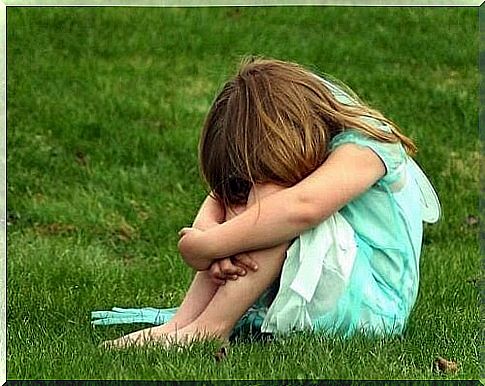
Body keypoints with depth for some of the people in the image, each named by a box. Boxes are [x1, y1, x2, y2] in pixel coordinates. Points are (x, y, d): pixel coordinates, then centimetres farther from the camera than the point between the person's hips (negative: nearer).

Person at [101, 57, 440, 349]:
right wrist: (206, 229, -28)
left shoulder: (363, 147, -20)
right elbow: (219, 198, -4)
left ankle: (208, 327, -30)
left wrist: (208, 245, -35)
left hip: (372, 308, -7)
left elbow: (303, 207, -38)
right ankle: (184, 322, -23)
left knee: (272, 190, -26)